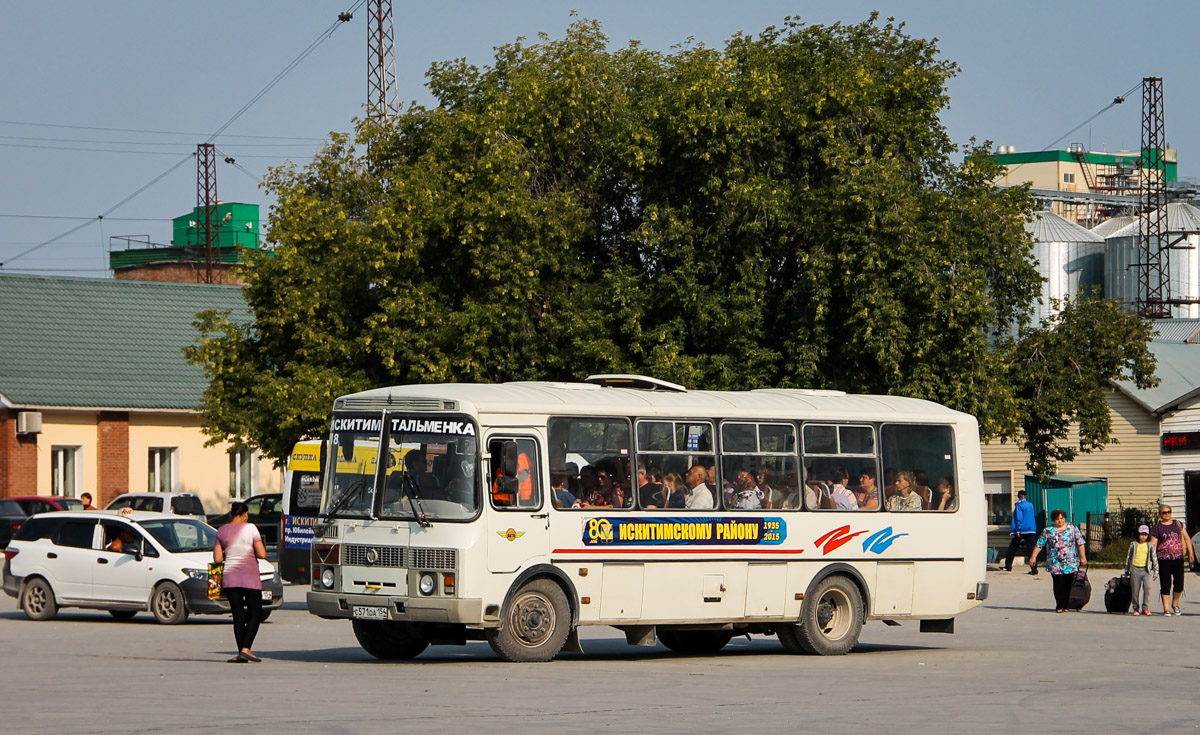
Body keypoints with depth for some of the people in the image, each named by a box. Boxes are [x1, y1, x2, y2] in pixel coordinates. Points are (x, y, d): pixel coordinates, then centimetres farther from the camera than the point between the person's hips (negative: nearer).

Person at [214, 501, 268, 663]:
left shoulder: (222, 531, 5)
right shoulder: (250, 528, -5)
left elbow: (217, 558, 4)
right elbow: (262, 554, -9)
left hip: (229, 578, 4)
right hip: (250, 577, -4)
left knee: (238, 616, 7)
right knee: (255, 614, 5)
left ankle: (241, 652, 2)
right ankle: (246, 648, -11)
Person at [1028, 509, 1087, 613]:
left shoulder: (1072, 528, 7)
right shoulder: (1048, 531, 5)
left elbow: (1080, 543, 6)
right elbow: (1039, 545, 5)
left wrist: (1083, 557, -1)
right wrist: (1034, 557, -4)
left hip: (1071, 563, 1)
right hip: (1055, 564, -1)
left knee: (1068, 585, 1)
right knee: (1058, 584, -8)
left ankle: (1066, 605, 10)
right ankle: (1060, 606, -4)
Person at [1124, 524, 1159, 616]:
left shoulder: (1150, 545, 8)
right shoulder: (1133, 544, 9)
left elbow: (1154, 558, 12)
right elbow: (1128, 557, 14)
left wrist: (1156, 572, 10)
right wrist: (1127, 571, 13)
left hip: (1147, 569, -1)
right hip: (1135, 569, 1)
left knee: (1147, 587, -18)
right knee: (1135, 590, 1)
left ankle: (1145, 608, -11)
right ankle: (1136, 608, 13)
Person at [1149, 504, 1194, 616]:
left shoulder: (1178, 524, 12)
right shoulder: (1157, 528, 1)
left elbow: (1186, 538, 19)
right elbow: (1153, 545, -2)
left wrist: (1190, 552, 13)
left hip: (1178, 558, 3)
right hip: (1163, 560, -3)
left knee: (1179, 584, 2)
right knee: (1165, 585, -3)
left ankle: (1175, 604, 26)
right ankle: (1166, 609, 4)